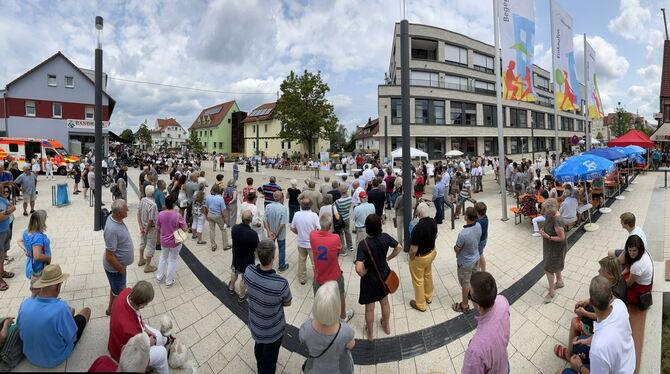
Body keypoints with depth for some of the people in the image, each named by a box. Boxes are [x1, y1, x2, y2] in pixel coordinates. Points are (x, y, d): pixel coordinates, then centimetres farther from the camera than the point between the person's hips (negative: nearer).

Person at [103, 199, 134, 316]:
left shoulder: (114, 217, -10)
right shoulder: (112, 230, -38)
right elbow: (109, 257, -32)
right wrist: (121, 269, -17)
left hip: (119, 264, 9)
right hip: (115, 267, -9)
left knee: (116, 288, 29)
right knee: (118, 293, 15)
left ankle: (112, 308, 50)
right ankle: (112, 310, 38)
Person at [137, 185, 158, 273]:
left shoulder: (142, 200, -6)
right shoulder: (153, 205, -29)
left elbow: (138, 214, 0)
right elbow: (150, 220, -26)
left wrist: (141, 226, 4)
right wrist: (147, 231, -13)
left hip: (143, 226, 8)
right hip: (150, 228, -8)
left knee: (143, 243, 27)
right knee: (151, 247, 8)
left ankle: (141, 260, 46)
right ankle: (147, 266, 18)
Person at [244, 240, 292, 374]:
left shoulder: (248, 271, -25)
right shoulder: (281, 283, -39)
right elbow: (287, 303, -16)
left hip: (254, 324, 6)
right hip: (272, 331, -5)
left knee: (258, 348, 35)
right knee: (269, 362, 22)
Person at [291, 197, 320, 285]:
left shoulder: (296, 215, -11)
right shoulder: (314, 215, -21)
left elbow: (292, 228, 0)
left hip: (301, 242, 3)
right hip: (312, 243, -3)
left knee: (301, 261, 20)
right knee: (315, 262, 14)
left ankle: (302, 279, 32)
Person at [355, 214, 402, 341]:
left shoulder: (363, 244, -31)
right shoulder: (385, 237, -18)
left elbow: (359, 269, -36)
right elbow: (399, 247, -2)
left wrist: (363, 274, -14)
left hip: (370, 279, -4)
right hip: (384, 276, 4)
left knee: (369, 308, 19)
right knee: (385, 302, 28)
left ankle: (370, 333, 40)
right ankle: (386, 326, 51)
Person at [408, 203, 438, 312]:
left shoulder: (417, 228, -36)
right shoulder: (433, 222, -12)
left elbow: (414, 249, -29)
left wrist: (411, 258, -10)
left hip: (419, 258, -7)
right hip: (431, 253, 7)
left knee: (418, 280, 13)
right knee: (428, 276, 27)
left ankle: (420, 304, 30)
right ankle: (428, 297, 48)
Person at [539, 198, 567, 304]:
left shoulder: (557, 221, -34)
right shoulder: (549, 215, -7)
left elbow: (562, 238, -27)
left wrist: (547, 236, -28)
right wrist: (543, 230, -6)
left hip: (556, 249, -9)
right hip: (550, 246, 9)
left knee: (548, 270, -1)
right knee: (555, 265, 28)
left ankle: (551, 292, 16)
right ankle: (559, 281, 51)